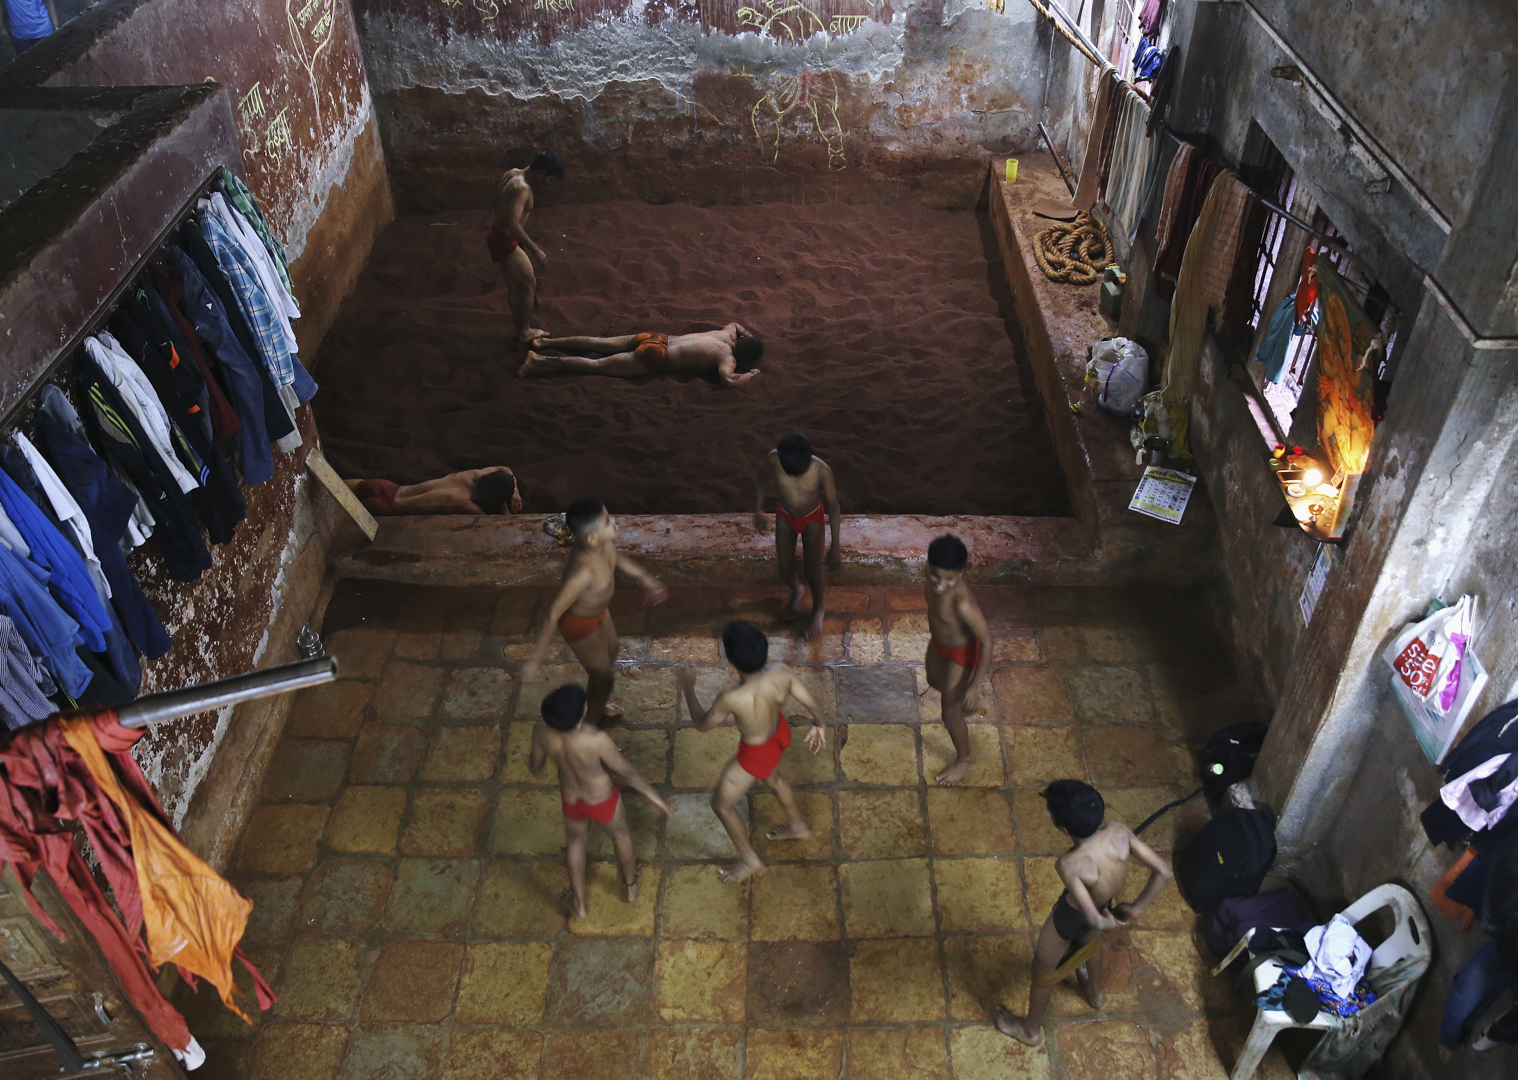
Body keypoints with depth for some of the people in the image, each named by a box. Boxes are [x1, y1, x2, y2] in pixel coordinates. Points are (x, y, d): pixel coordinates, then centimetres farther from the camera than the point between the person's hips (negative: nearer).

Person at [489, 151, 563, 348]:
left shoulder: (512, 174, 3)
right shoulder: (522, 188, -27)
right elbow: (513, 224, -33)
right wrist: (535, 250, -29)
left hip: (497, 234, 10)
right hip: (505, 241, -10)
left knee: (514, 284, 21)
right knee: (529, 285, 4)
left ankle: (519, 328, 34)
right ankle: (524, 333, 16)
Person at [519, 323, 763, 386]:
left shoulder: (727, 333, 11)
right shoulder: (727, 357, -13)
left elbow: (734, 323, 36)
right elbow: (727, 380, -32)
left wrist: (750, 336, 27)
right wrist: (749, 375, -14)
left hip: (657, 339, 7)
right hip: (655, 357, -7)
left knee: (600, 344, 12)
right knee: (597, 364, -6)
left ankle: (547, 342, 12)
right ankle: (541, 361, -8)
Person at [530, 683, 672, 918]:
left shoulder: (542, 731, -29)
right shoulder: (597, 740, -40)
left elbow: (535, 766, -8)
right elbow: (627, 772, -26)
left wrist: (532, 765, 18)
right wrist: (656, 798, -11)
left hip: (571, 800, 3)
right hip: (602, 801, -3)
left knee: (575, 841, 33)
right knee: (620, 837, 30)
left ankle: (578, 905, 50)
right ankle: (631, 886, 57)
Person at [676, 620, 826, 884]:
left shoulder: (731, 699, -42)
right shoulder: (782, 674, -32)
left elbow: (702, 725, -20)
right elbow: (814, 705, -17)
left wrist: (688, 689, -5)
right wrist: (817, 725, 4)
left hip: (757, 754, -5)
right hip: (780, 732, 5)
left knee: (722, 804, 21)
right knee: (772, 777, 38)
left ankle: (749, 860, 43)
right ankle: (798, 827, 62)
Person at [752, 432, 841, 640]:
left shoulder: (822, 470, -34)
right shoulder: (774, 459, -30)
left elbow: (833, 506, -20)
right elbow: (761, 479, -6)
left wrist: (835, 546, -15)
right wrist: (758, 511, -10)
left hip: (812, 519, -2)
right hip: (785, 516, 2)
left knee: (813, 574, 3)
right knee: (786, 572, 9)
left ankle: (818, 610, 38)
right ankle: (795, 591, 49)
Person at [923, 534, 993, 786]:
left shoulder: (962, 603, -44)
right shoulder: (936, 580, -24)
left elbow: (986, 640, -32)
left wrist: (976, 685, -26)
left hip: (961, 652, -7)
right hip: (939, 642, 7)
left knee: (950, 714, 12)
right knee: (934, 681, 36)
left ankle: (964, 758, 43)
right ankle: (969, 702, 67)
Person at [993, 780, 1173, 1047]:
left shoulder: (1069, 865, -44)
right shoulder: (1119, 832, -31)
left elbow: (1095, 920, -40)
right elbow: (1162, 871, -21)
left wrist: (1109, 923, -16)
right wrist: (1135, 909, -8)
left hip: (1069, 919, -5)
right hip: (1106, 905, 5)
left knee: (1043, 970, 25)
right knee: (1089, 942, 40)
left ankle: (1030, 1029, 51)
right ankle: (1095, 992, 70)